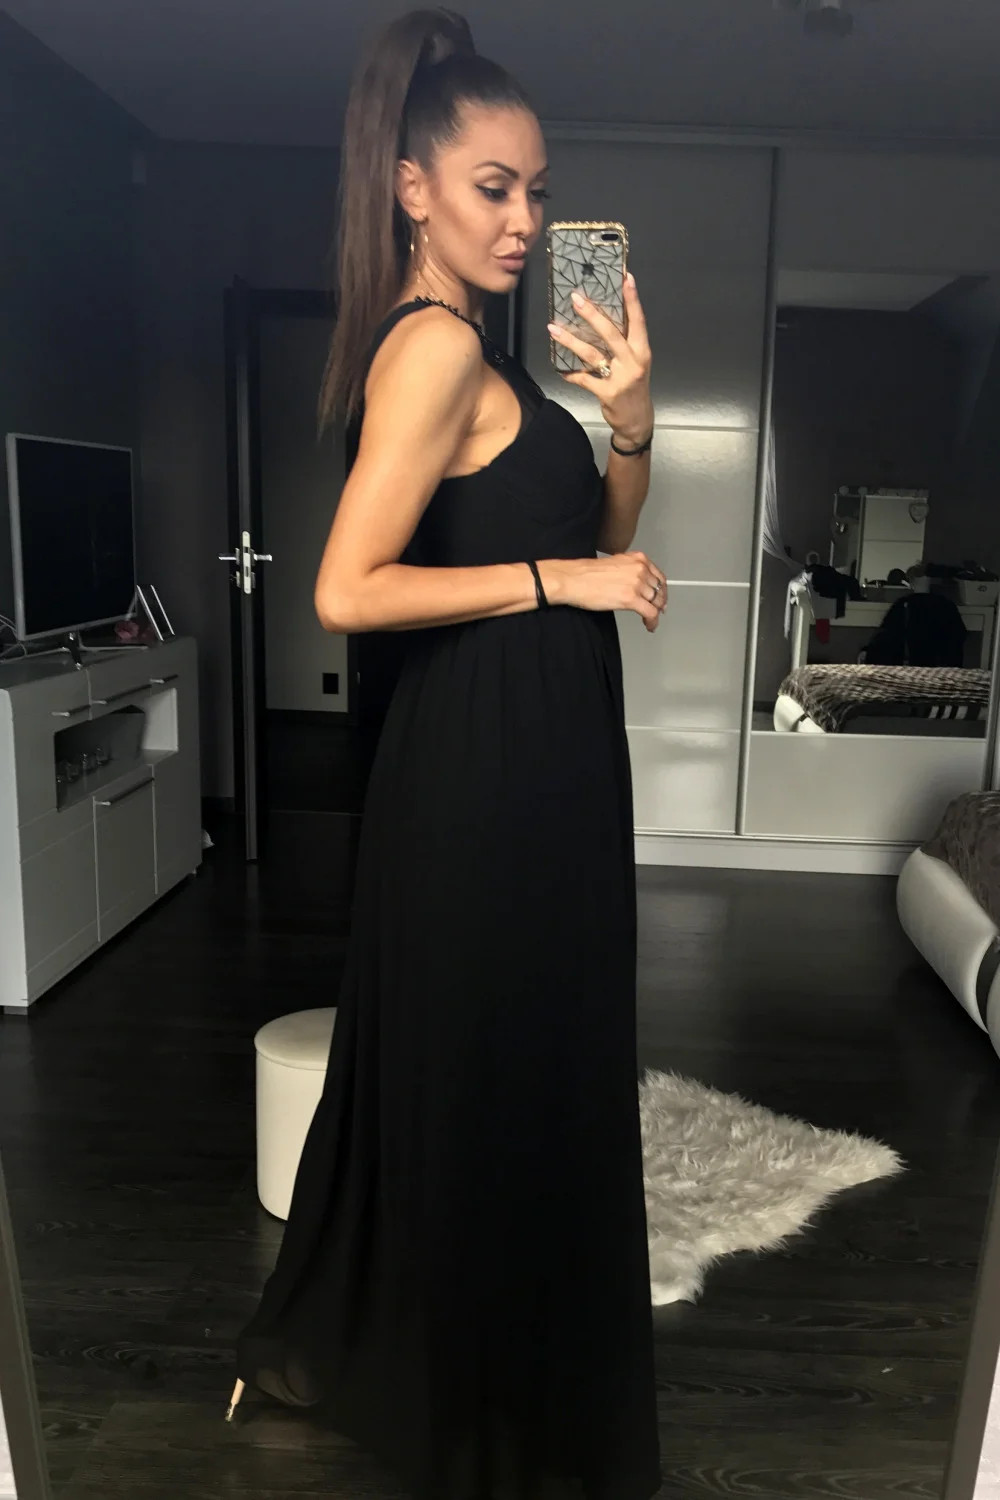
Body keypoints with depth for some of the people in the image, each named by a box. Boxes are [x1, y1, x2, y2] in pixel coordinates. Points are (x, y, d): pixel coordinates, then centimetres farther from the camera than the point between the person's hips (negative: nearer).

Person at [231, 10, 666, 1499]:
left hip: (528, 758, 10)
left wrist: (628, 421, -1)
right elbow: (349, 592, -20)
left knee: (442, 1065, 20)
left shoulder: (474, 348, 16)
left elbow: (600, 537, 16)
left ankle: (322, 1344, 43)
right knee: (503, 1079, 5)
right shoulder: (435, 345, -13)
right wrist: (560, 578, -17)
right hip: (490, 769, -10)